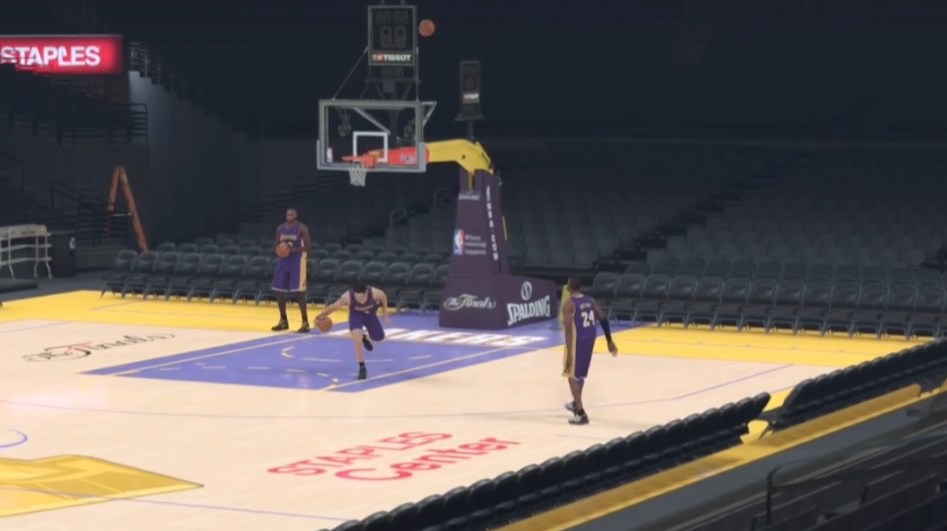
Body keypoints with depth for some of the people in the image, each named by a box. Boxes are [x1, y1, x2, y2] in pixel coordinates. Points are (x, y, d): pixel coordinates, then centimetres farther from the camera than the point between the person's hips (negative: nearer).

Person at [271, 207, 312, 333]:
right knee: (279, 291, 5)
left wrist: (294, 250, -23)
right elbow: (277, 245, 16)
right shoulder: (280, 228, 9)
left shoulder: (302, 228, -8)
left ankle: (305, 322, -5)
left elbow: (308, 247, -9)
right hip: (283, 261, 6)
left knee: (298, 292, -11)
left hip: (297, 261, -6)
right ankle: (283, 321, 19)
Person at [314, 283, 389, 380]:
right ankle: (362, 368, -5)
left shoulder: (374, 293, -37)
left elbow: (383, 296, -13)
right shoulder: (347, 297, -39)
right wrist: (320, 316, -16)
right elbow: (334, 306, -23)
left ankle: (365, 338, 50)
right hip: (356, 314, -2)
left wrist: (385, 312, -3)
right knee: (358, 340, -21)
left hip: (370, 313, 2)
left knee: (379, 338, 13)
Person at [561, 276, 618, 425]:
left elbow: (569, 330, -21)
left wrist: (569, 354, -23)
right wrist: (609, 341, 14)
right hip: (590, 338, 7)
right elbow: (603, 320, 6)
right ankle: (576, 403, 45)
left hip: (577, 340, -7)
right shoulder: (590, 301, 7)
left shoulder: (569, 304, -14)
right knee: (580, 372, 27)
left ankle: (580, 413, -6)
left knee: (572, 374, 3)